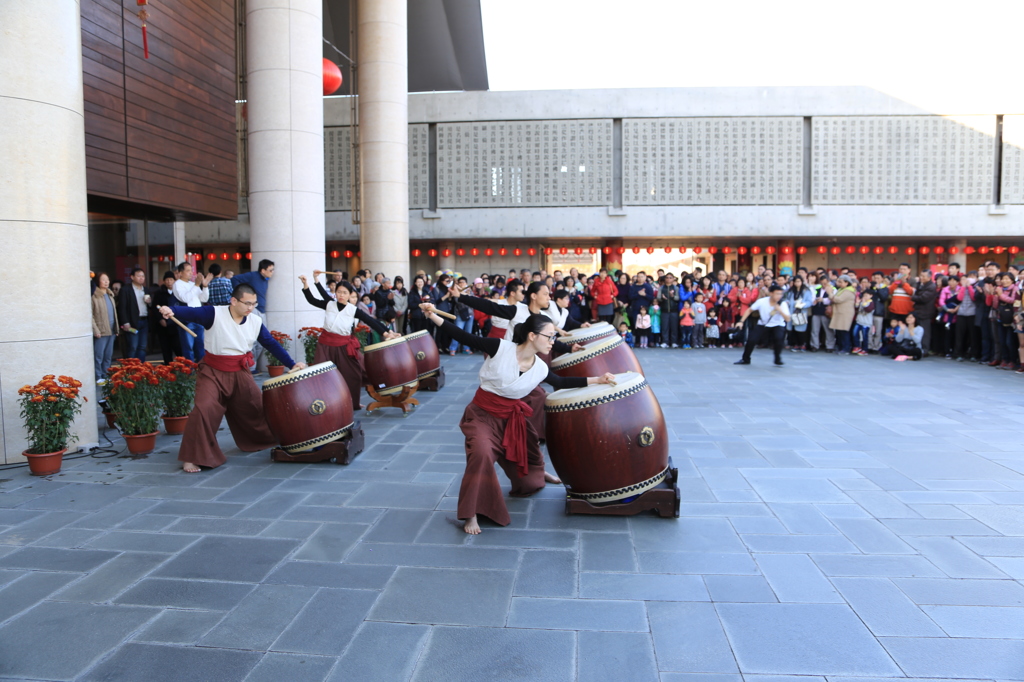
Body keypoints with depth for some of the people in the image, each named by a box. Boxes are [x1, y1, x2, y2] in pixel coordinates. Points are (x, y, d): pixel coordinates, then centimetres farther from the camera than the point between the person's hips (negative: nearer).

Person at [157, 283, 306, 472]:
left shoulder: (256, 321, -2)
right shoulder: (214, 314, -15)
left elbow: (272, 344, 3)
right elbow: (191, 313, -28)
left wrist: (292, 364, -2)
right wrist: (171, 310, -49)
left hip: (240, 373, 5)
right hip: (213, 372, -4)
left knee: (257, 407, 16)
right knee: (204, 409, -18)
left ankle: (268, 441, 43)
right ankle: (193, 457, -2)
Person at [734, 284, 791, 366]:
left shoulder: (782, 304, -20)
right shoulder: (762, 301, -20)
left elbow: (787, 319, -25)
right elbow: (749, 310, -7)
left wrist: (779, 310, -39)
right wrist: (741, 321, -15)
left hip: (777, 325, -1)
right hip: (763, 324, 1)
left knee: (779, 338, -29)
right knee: (751, 339, -15)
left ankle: (778, 360, -5)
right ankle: (745, 359, 9)